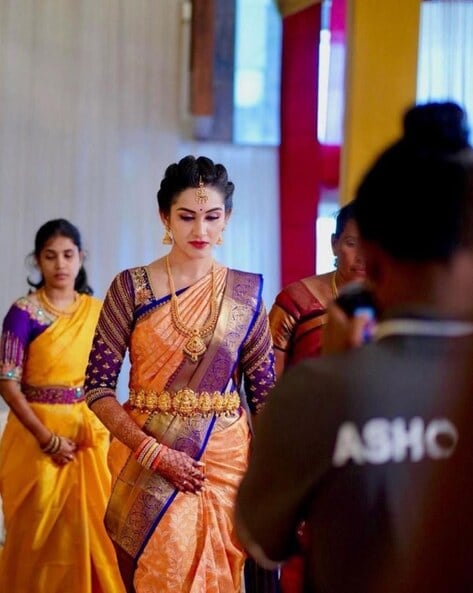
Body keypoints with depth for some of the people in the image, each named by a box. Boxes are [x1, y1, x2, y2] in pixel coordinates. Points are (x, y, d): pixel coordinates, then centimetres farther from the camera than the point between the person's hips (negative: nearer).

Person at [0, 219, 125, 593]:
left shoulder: (97, 310, 6)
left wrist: (103, 425, -2)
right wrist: (48, 439, -15)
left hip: (89, 432, 4)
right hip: (37, 433, -4)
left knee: (91, 527, 6)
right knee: (41, 531, 2)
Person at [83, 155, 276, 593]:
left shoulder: (246, 292, 2)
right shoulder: (132, 288, -3)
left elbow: (264, 391, 4)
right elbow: (98, 386, -5)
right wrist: (153, 452, -15)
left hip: (226, 463, 1)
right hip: (146, 471, -1)